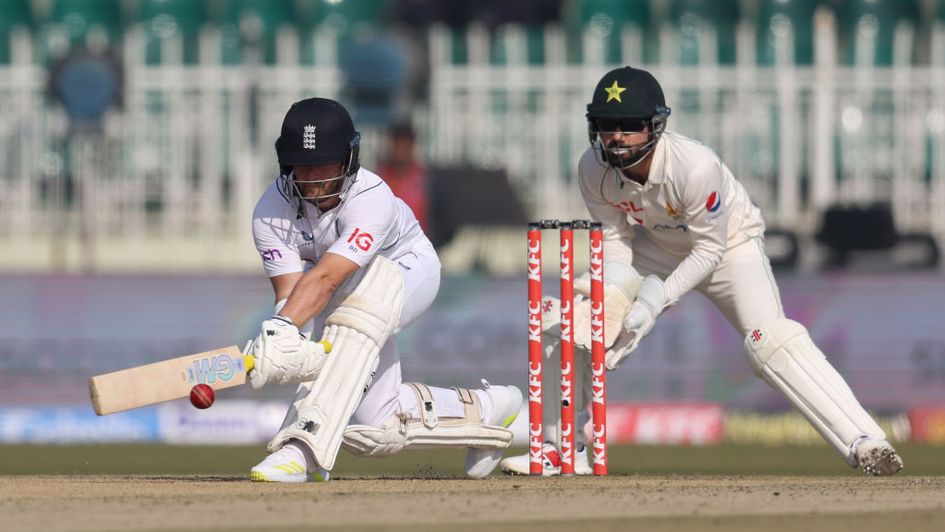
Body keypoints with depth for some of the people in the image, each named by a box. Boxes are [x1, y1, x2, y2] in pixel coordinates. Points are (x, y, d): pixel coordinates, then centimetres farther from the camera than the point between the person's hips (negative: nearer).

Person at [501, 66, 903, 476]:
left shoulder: (696, 166, -37)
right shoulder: (593, 169, -22)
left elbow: (709, 249, -25)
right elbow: (615, 235, -7)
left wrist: (658, 297, -32)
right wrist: (612, 288, -25)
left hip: (729, 244, -5)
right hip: (659, 248, 5)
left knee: (771, 339, -25)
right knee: (580, 319, -8)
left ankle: (864, 443, -28)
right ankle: (561, 447, 8)